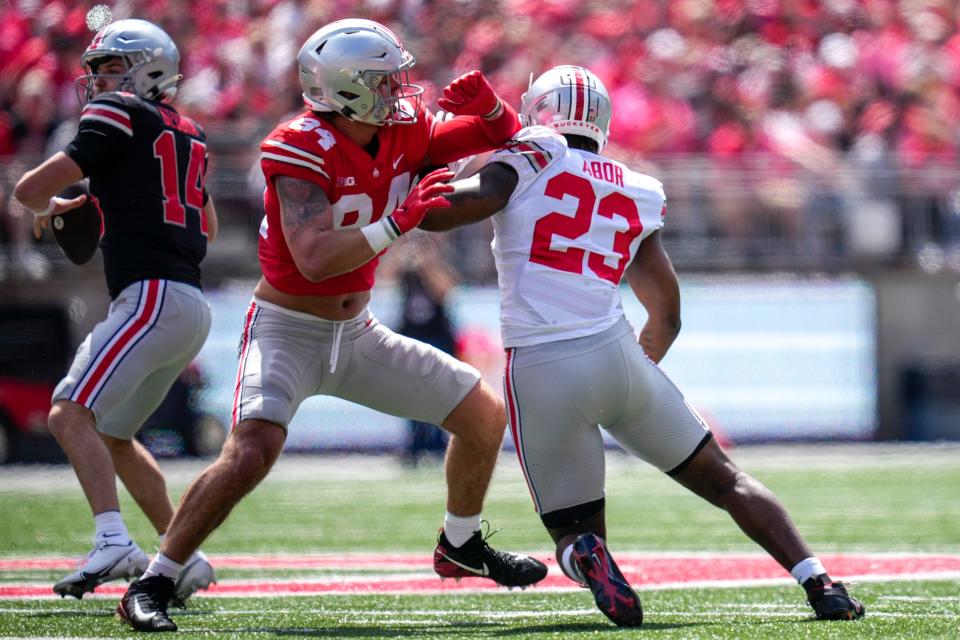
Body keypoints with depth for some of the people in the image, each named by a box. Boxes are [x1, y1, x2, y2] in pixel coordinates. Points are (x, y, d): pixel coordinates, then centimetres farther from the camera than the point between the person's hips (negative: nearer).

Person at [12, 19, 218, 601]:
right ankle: (184, 557, 21)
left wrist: (51, 206, 14)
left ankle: (114, 542, -33)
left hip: (154, 297, -9)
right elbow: (208, 228, 36)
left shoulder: (119, 116, -4)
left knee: (71, 415, -18)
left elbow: (32, 188, -9)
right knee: (111, 433, 20)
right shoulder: (186, 135, 21)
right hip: (191, 307, 9)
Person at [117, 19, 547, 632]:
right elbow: (315, 260, -34)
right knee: (251, 454, -29)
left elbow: (504, 136, 7)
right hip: (288, 330, -7)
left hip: (357, 333, 7)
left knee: (486, 414, 9)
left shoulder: (404, 131, -3)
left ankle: (461, 546, 32)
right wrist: (398, 223, -39)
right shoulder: (302, 150, -24)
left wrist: (489, 106, -15)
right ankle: (151, 586, -20)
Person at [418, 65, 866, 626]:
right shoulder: (639, 196, 16)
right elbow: (667, 317, 22)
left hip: (538, 372, -2)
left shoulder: (528, 163, 2)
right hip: (615, 352, 3)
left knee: (573, 529, 12)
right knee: (724, 480, 17)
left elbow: (434, 212, -9)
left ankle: (588, 558, -24)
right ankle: (821, 584, 1)